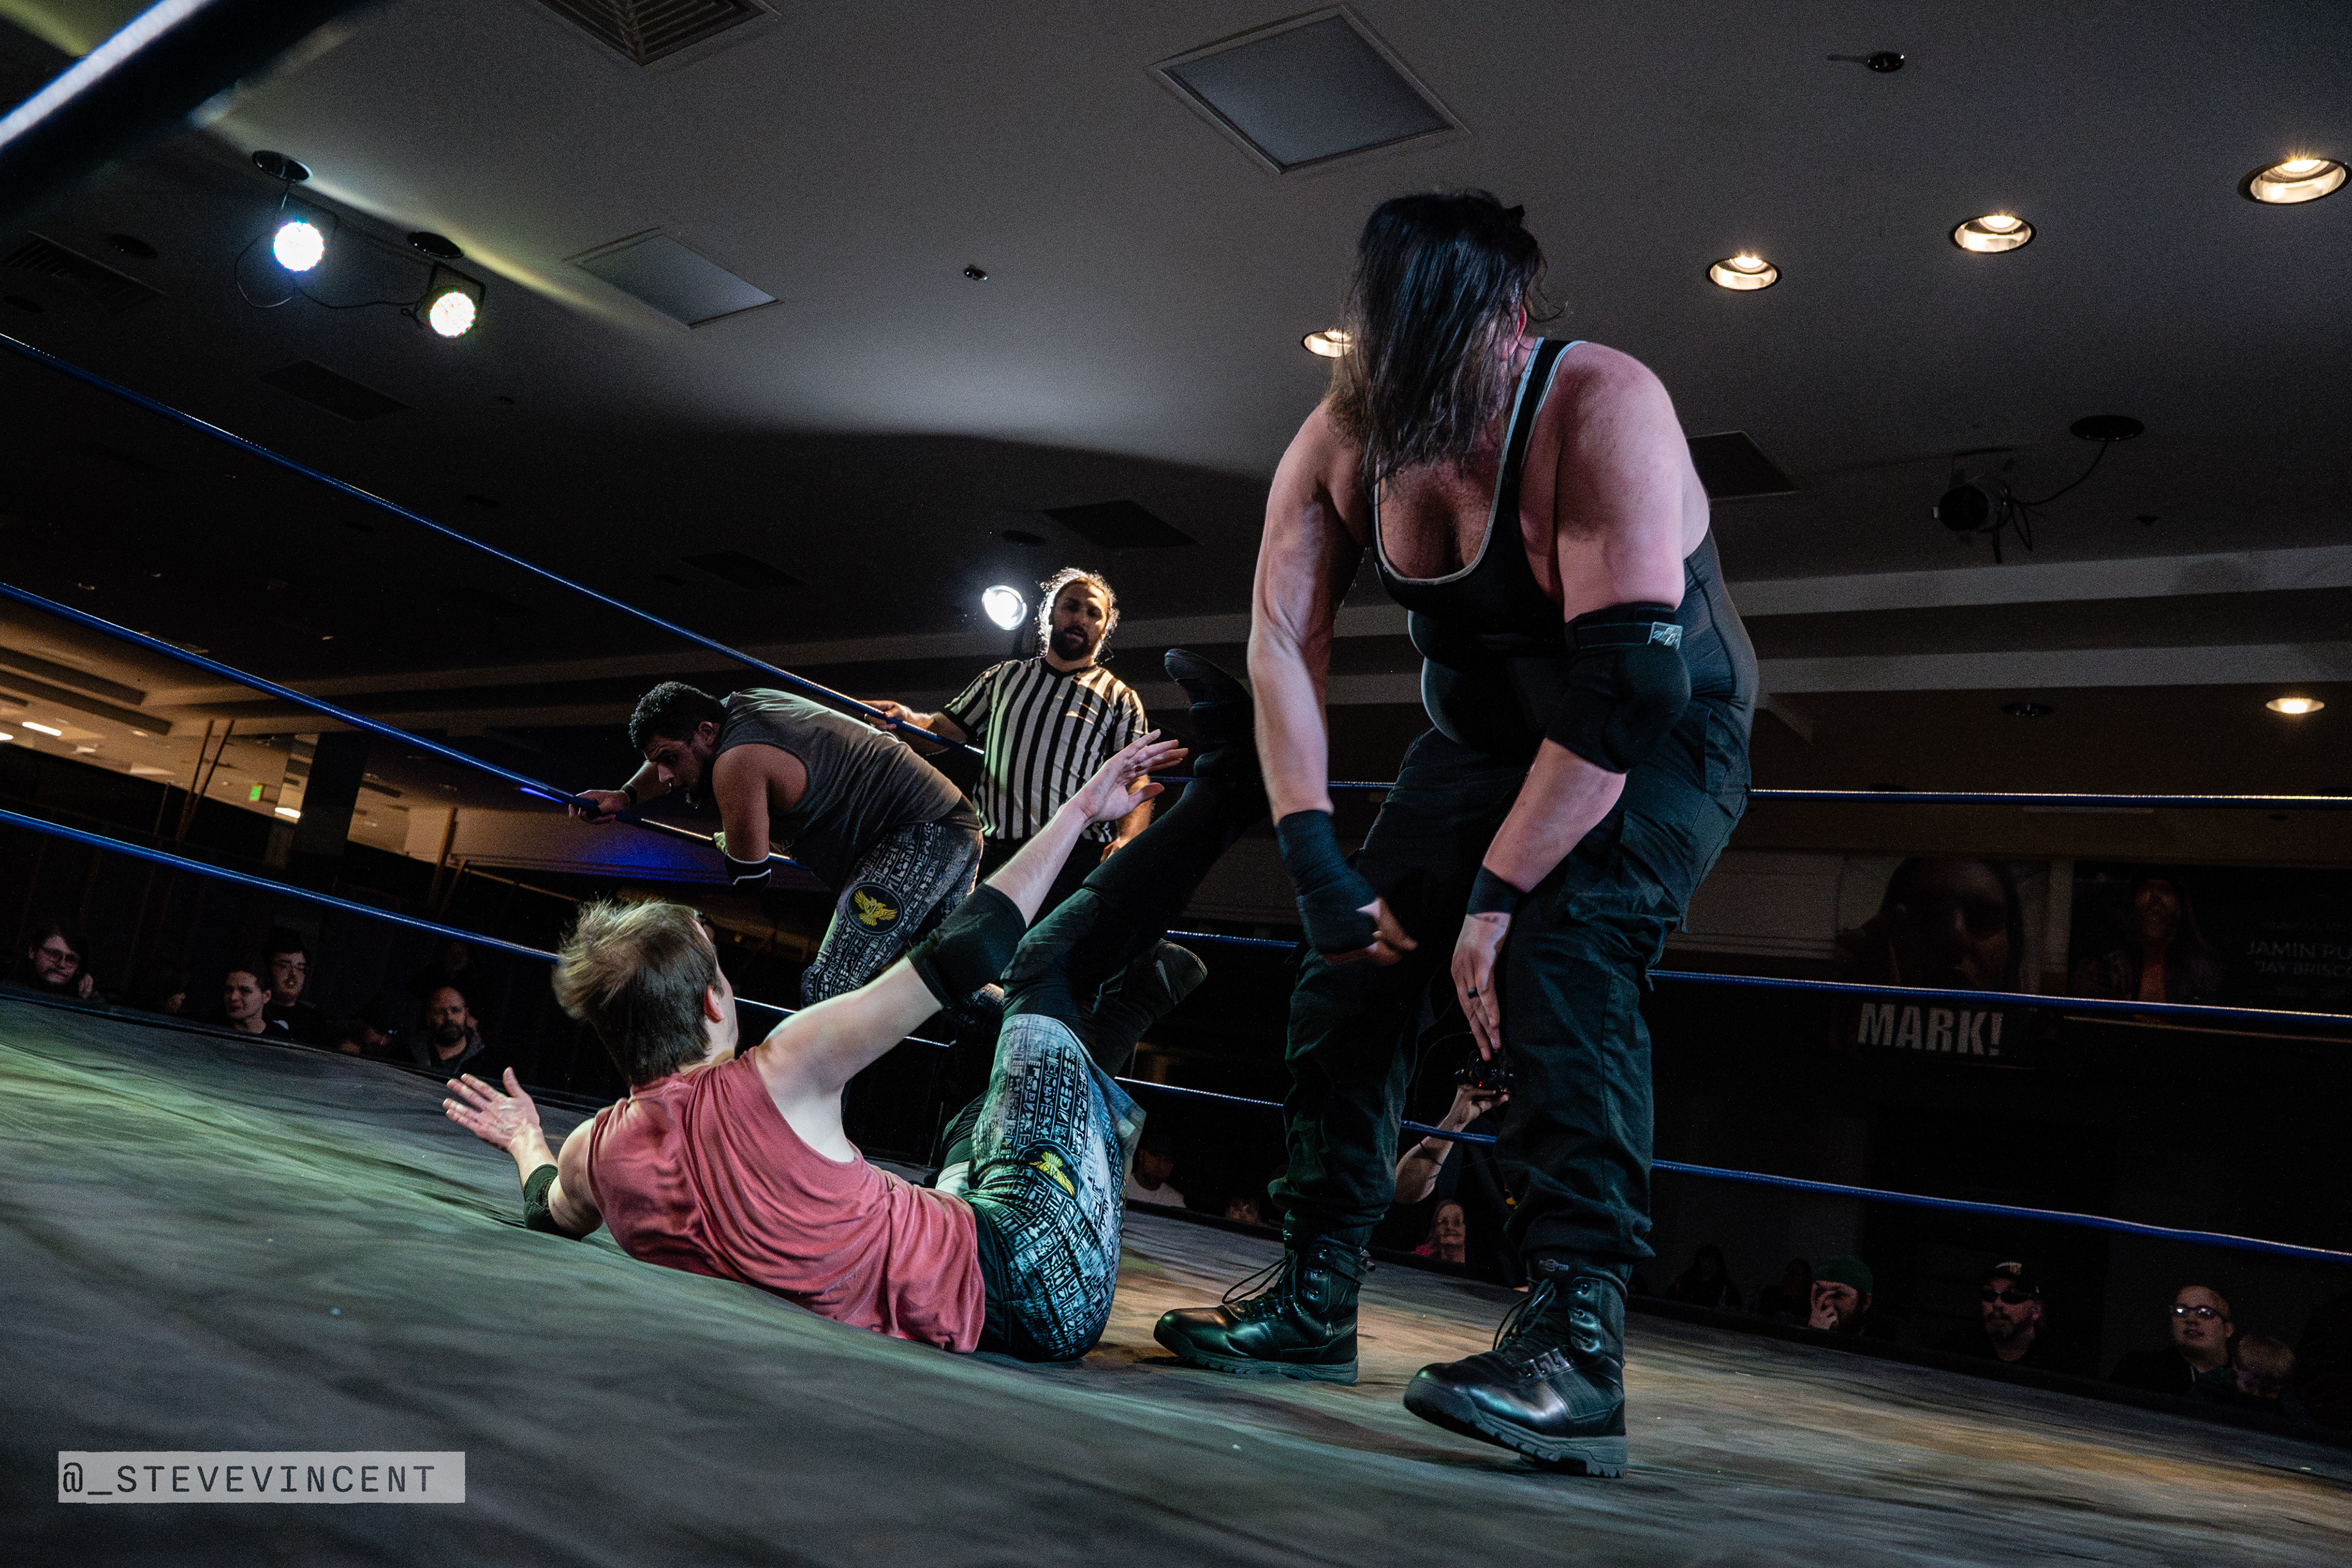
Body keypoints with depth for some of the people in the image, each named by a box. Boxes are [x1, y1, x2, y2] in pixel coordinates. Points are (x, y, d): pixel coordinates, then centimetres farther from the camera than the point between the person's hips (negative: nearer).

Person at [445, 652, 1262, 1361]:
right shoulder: (775, 1079, -27)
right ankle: (1226, 792, 13)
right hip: (1041, 1292, -7)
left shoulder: (593, 1153, -6)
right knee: (1045, 970, 2)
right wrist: (1079, 809, -11)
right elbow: (964, 951, -22)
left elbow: (557, 1214, 22)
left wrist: (526, 1143, 43)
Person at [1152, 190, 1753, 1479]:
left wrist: (1498, 892, -34)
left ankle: (1575, 1342, -29)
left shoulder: (1605, 412, -31)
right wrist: (1311, 852, -25)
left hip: (1659, 740, -5)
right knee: (1352, 953, -3)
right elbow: (1282, 645, -14)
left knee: (1565, 953, -30)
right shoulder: (1338, 440, -13)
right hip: (1483, 729, 6)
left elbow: (1627, 687, -35)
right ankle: (1315, 1297, 10)